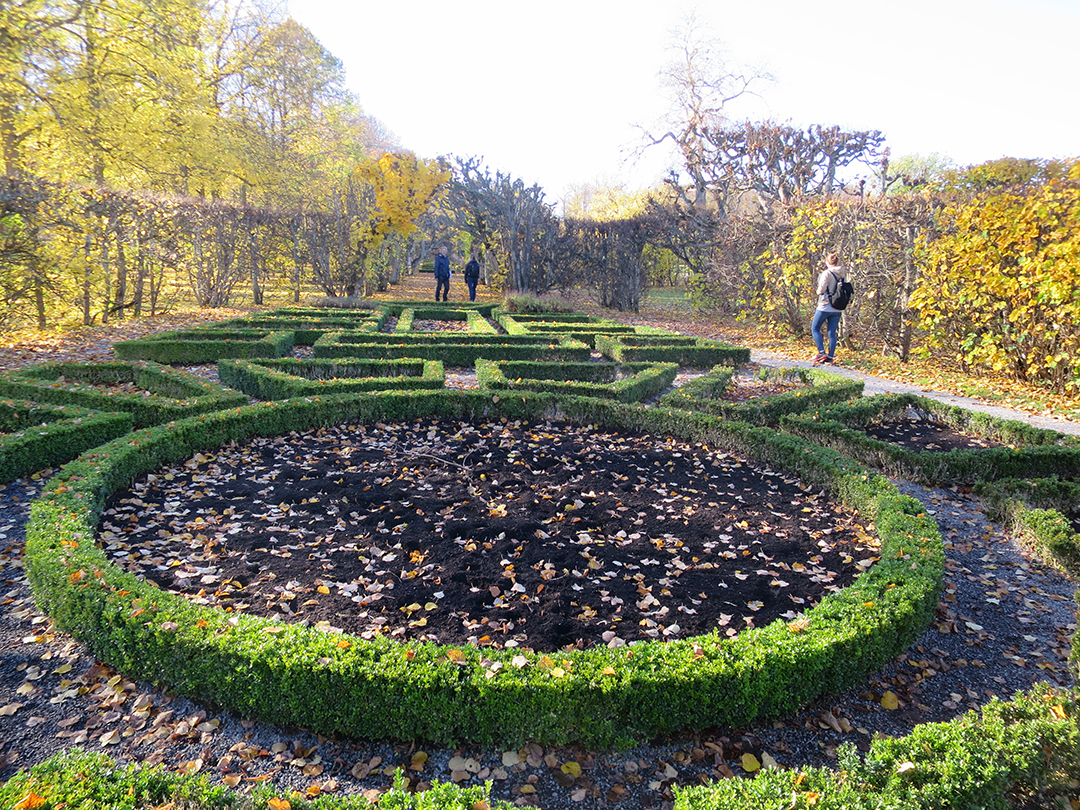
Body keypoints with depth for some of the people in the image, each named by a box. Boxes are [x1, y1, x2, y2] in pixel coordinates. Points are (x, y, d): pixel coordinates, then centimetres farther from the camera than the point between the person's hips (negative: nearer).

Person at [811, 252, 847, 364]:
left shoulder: (827, 273, -13)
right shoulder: (843, 273, 6)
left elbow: (821, 290, -16)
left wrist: (818, 291, 4)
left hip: (825, 307, -6)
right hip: (838, 309, 6)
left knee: (815, 329, 8)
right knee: (832, 333, 8)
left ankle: (821, 352, -1)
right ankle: (830, 357, 7)